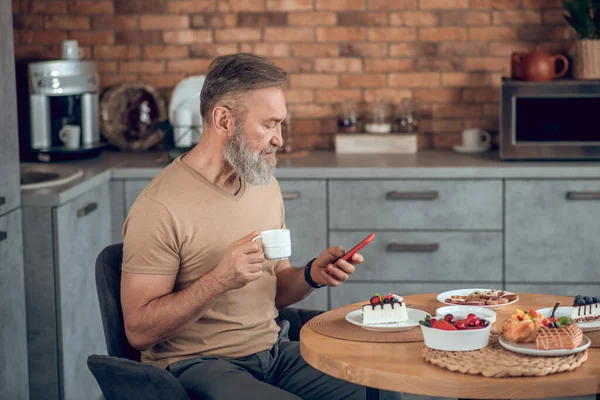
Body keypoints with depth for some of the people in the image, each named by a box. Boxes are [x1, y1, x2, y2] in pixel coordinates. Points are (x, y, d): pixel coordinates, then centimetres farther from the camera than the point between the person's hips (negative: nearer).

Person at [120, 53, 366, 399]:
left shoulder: (265, 186, 10)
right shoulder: (161, 207, -15)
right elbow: (139, 330, -16)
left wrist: (310, 276, -3)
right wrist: (219, 279, -26)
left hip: (273, 350, 7)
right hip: (199, 365, -7)